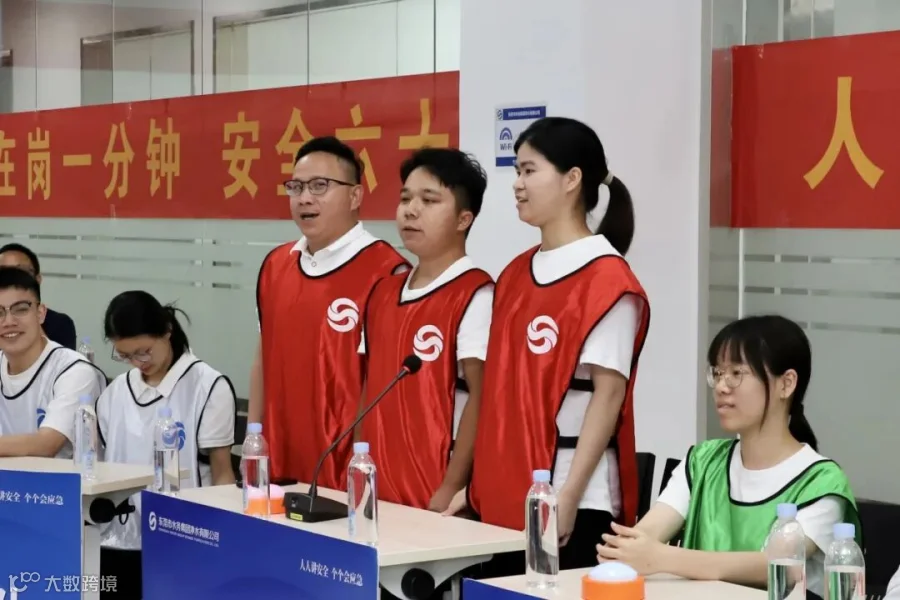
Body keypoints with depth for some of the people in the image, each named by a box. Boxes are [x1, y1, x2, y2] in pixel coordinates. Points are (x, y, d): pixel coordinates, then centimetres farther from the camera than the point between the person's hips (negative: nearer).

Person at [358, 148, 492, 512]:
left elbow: (481, 396, -14)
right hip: (379, 490, 6)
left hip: (438, 497, -6)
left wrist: (450, 490, -16)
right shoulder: (382, 292, 11)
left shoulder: (475, 295, -11)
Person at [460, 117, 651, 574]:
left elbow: (608, 393, -13)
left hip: (573, 502, -7)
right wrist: (479, 483, 12)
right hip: (505, 496, 7)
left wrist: (569, 496, -17)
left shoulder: (607, 279, -9)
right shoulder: (515, 275, 12)